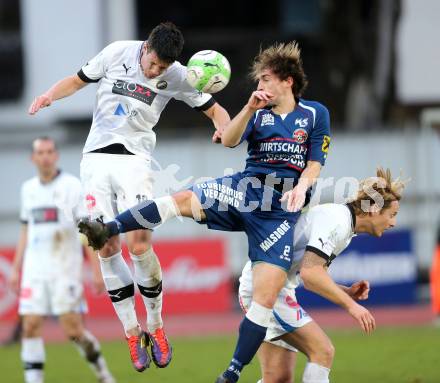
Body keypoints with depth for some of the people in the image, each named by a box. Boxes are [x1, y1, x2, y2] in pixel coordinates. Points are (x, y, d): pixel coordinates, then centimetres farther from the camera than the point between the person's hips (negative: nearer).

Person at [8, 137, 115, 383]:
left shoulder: (72, 186, -4)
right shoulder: (28, 189, 11)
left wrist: (97, 271, -11)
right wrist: (16, 270, 17)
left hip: (65, 270, -5)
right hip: (35, 269, 5)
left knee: (72, 328, -8)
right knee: (31, 325, -5)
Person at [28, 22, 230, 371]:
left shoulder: (177, 76, -3)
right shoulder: (117, 53, -2)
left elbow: (215, 110, 7)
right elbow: (77, 81, 11)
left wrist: (223, 127, -16)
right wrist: (50, 95, -9)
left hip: (134, 159, -2)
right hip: (96, 156, 2)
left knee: (139, 245, -16)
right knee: (107, 249, -3)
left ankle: (155, 327, 3)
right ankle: (132, 333, 8)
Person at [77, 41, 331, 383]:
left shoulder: (315, 114, 6)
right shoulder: (259, 111, 11)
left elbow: (315, 164, 4)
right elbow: (228, 140, -4)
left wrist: (301, 187, -16)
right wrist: (250, 108, -17)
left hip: (281, 210, -2)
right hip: (245, 189, 2)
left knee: (266, 294, -13)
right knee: (184, 200, -25)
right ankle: (108, 230, -33)